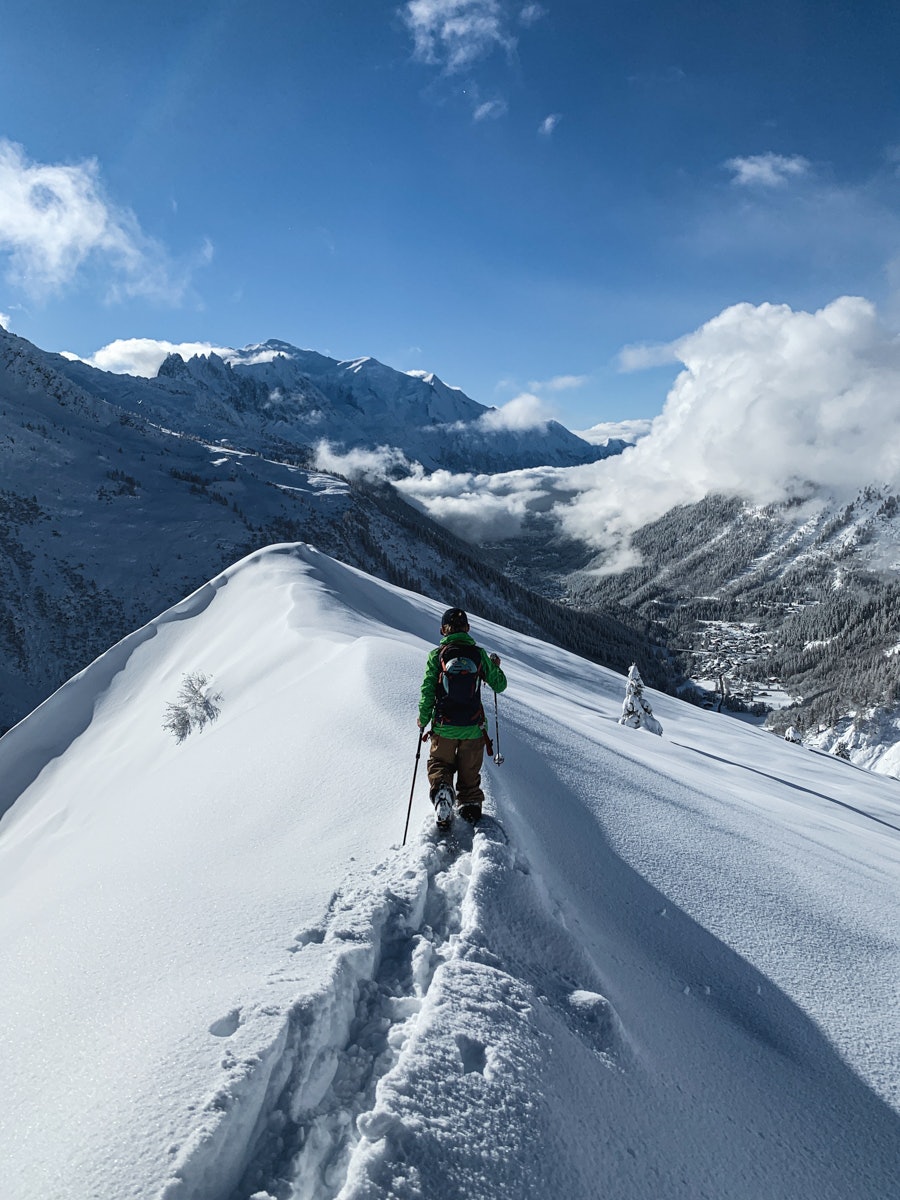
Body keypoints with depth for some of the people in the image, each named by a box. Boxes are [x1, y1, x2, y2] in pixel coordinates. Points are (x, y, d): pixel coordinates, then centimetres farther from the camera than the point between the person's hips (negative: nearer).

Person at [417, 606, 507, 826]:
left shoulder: (437, 654, -7)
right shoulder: (479, 654, -3)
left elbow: (427, 690, -7)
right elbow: (499, 685, 5)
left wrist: (423, 719, 7)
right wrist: (496, 666, 25)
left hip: (444, 727, -1)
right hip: (473, 728, 1)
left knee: (439, 764, 17)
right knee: (470, 772, 20)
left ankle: (441, 788, -10)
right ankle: (471, 805, 20)